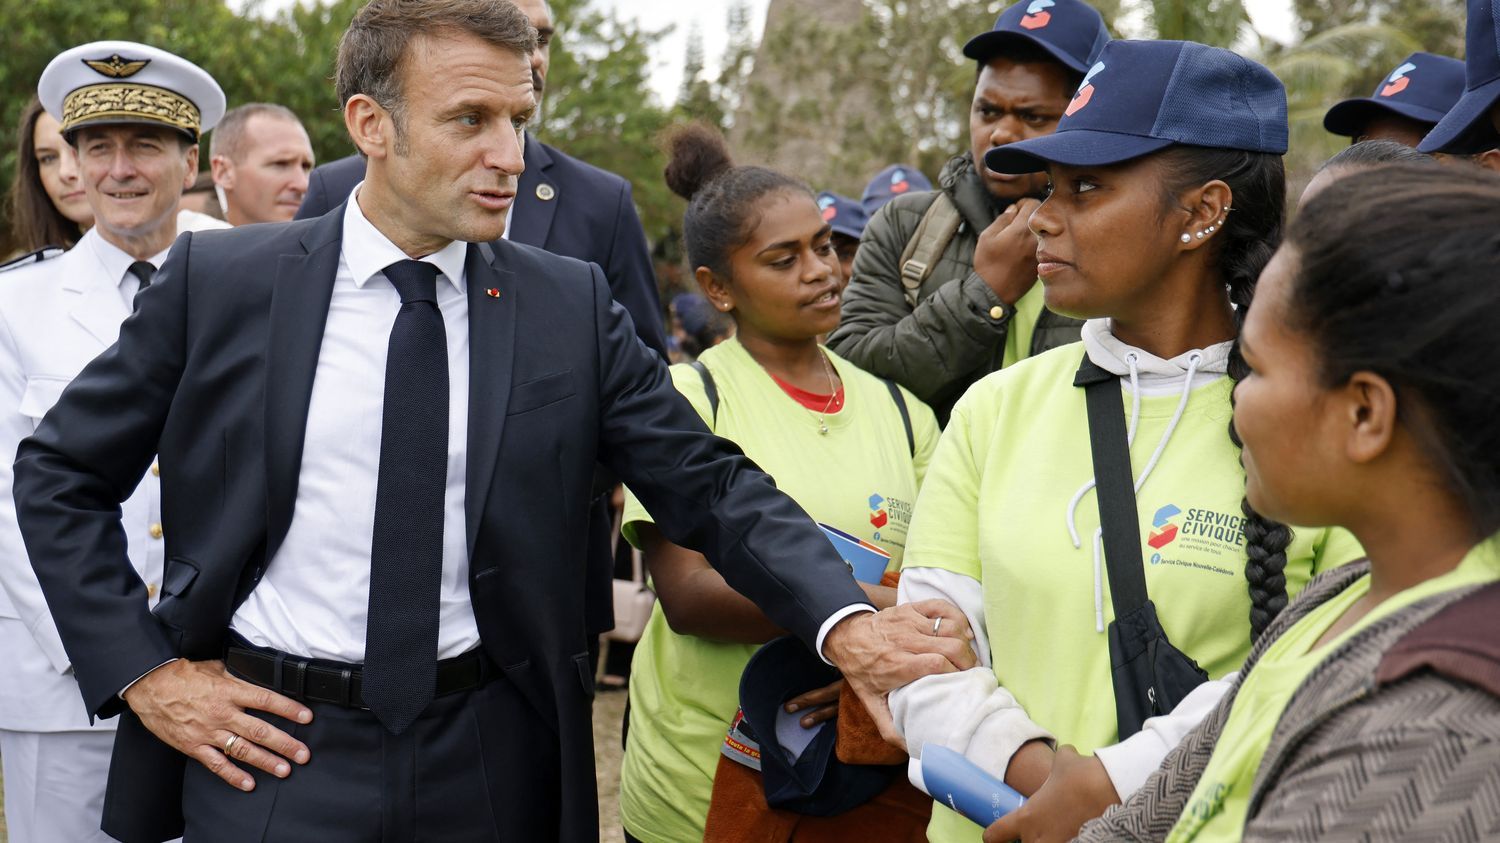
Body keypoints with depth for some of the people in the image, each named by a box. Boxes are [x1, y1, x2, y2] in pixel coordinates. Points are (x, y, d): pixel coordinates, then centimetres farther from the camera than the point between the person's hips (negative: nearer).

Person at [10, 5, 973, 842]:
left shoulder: (571, 305, 0)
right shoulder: (219, 281, -3)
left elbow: (709, 487, -5)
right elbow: (59, 473, 5)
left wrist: (846, 622, -21)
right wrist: (143, 671, -4)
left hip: (489, 758, 2)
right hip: (270, 747, -1)